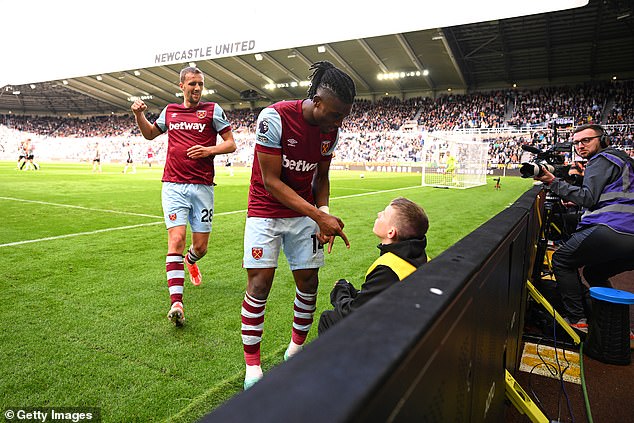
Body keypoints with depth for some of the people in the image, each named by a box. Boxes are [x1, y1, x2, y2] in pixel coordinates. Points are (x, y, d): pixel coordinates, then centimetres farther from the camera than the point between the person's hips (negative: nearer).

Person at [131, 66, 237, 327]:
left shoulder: (212, 110, 5)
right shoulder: (170, 111, 14)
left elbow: (231, 144, 3)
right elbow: (150, 134, 31)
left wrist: (209, 150, -14)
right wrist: (139, 115, 13)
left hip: (202, 187, -1)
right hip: (173, 186, 1)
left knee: (201, 246, 5)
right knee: (176, 239, -13)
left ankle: (190, 261, 44)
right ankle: (176, 303, -12)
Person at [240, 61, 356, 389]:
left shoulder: (331, 131, -4)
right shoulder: (275, 118, -22)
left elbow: (321, 177, 8)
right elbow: (271, 182, -22)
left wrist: (324, 214, -10)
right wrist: (319, 216, -26)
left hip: (305, 212, 5)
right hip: (266, 211, -5)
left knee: (308, 282, 5)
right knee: (259, 283, -6)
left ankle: (296, 348, 28)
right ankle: (252, 365, 11)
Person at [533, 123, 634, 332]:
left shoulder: (601, 160, -1)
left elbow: (589, 198, -11)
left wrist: (554, 182, -8)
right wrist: (574, 200, 25)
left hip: (613, 229, -10)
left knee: (561, 260, 2)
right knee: (594, 273, 26)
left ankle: (576, 318, 1)